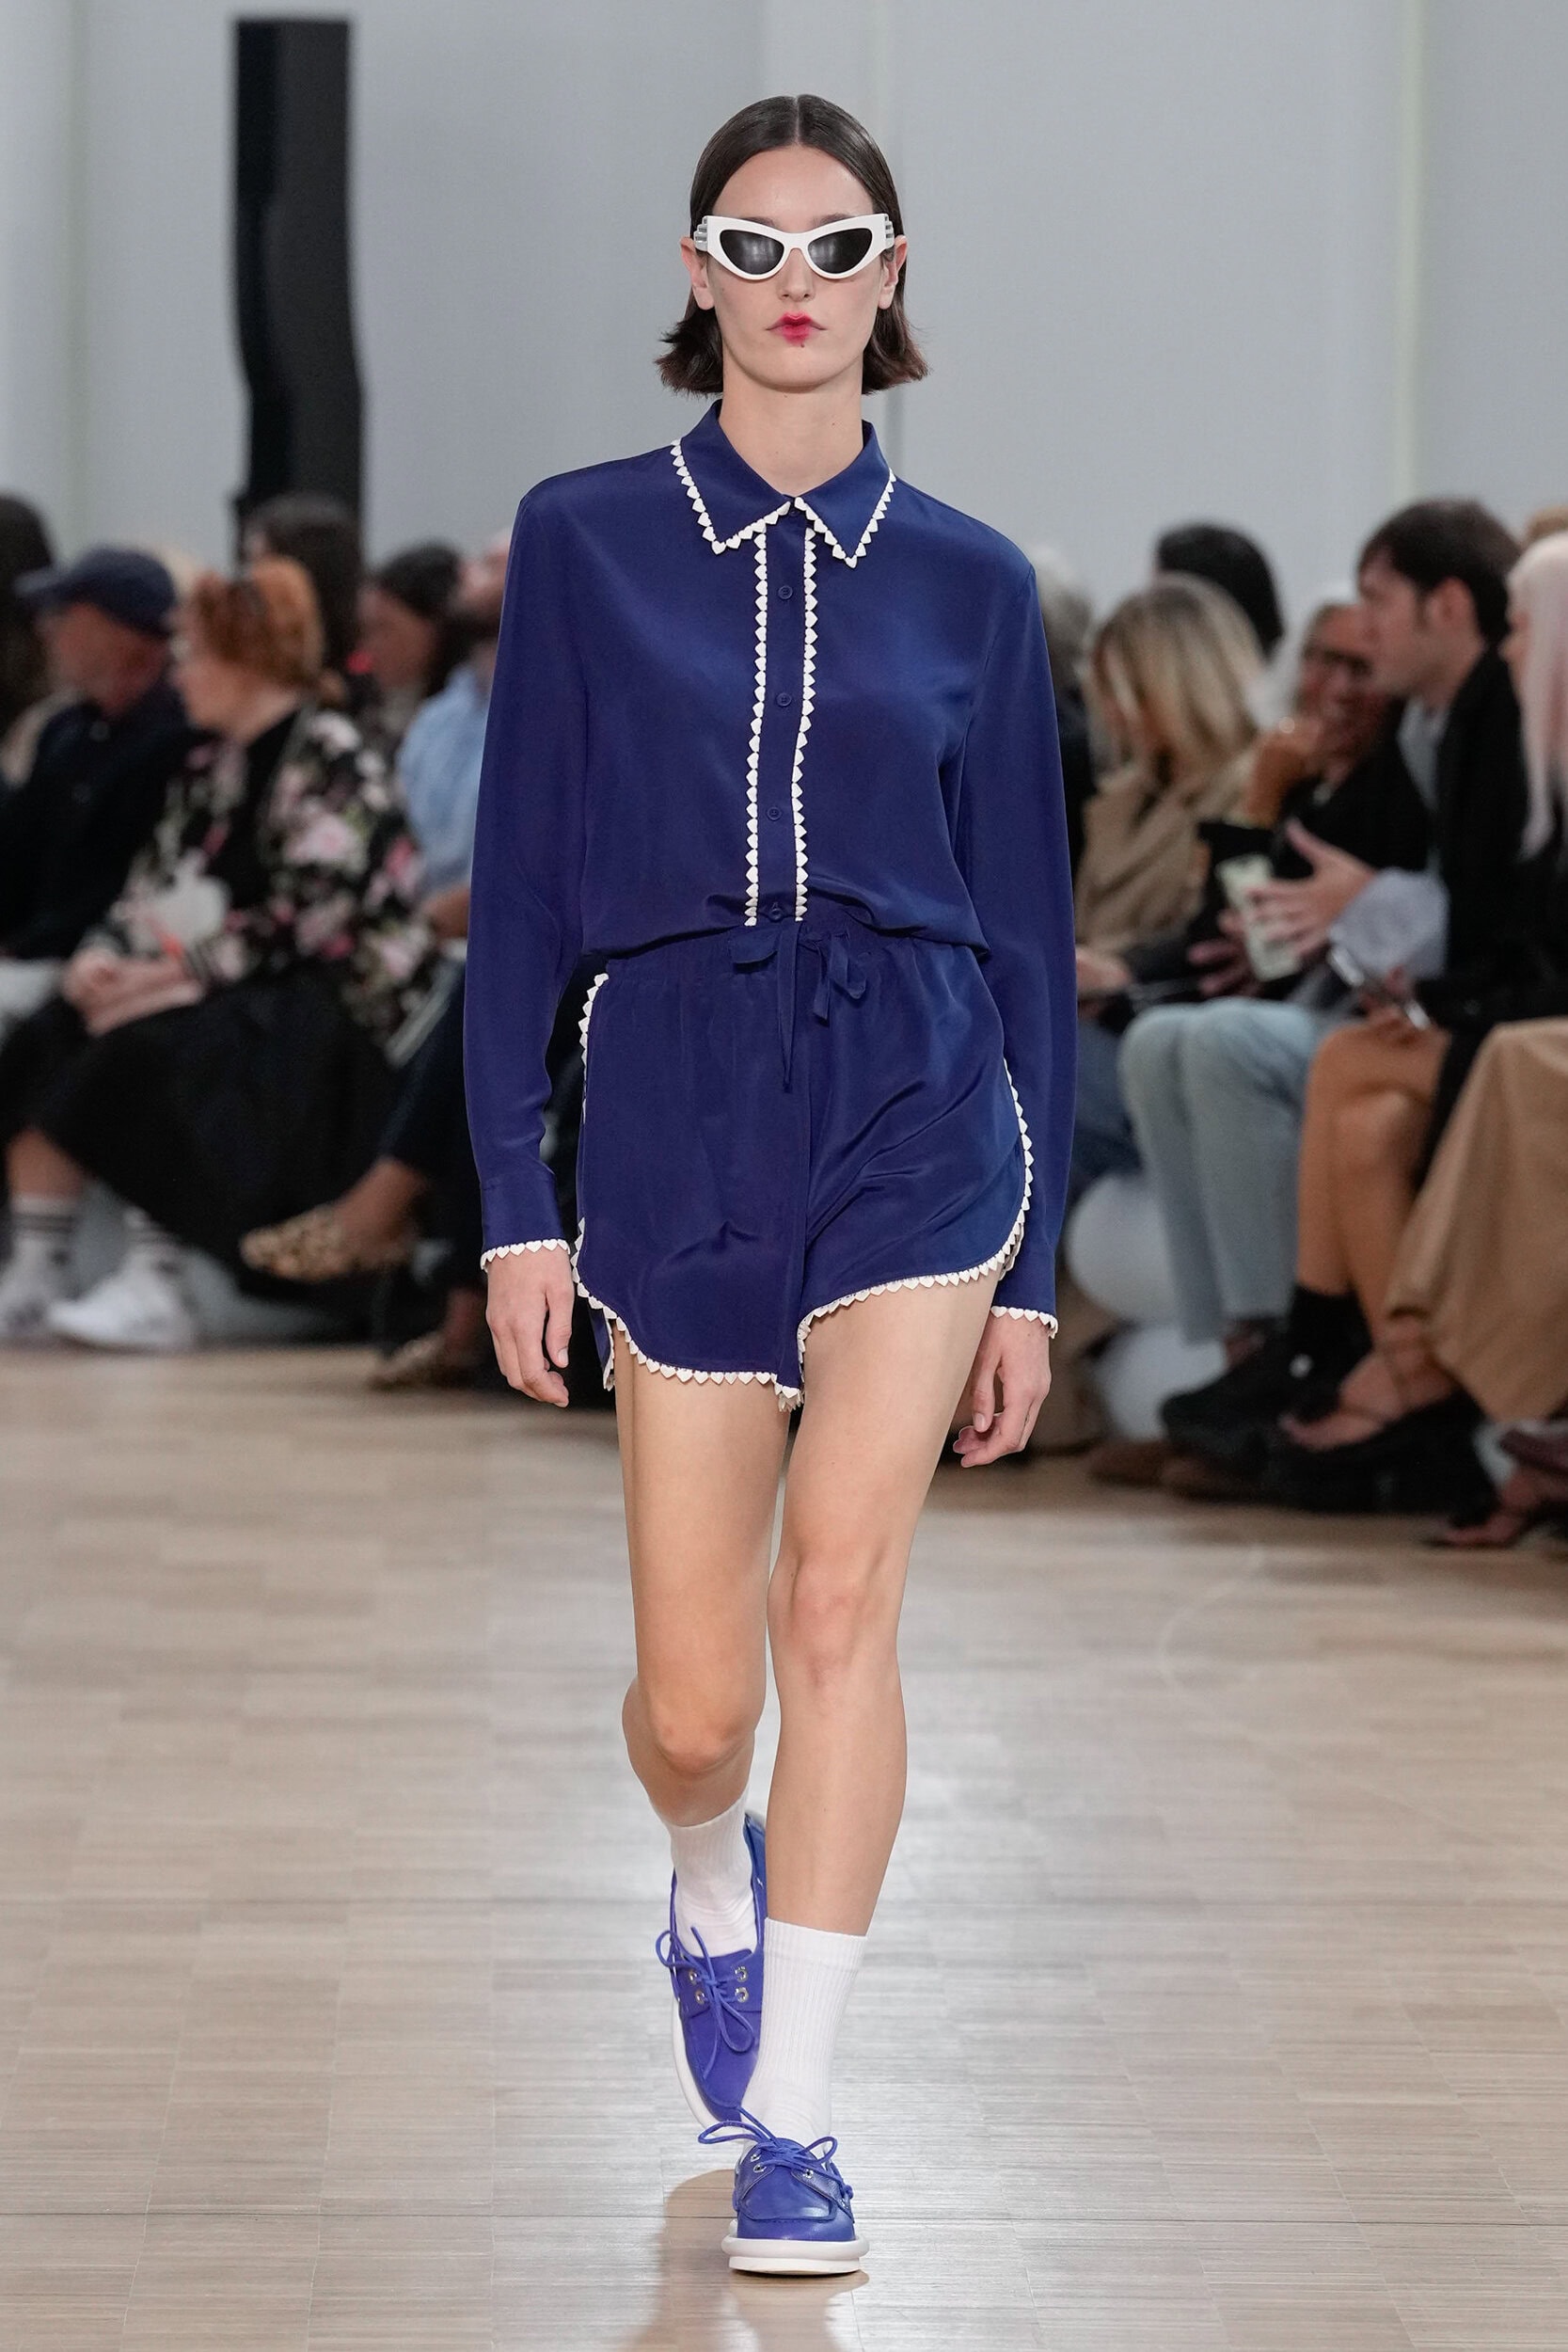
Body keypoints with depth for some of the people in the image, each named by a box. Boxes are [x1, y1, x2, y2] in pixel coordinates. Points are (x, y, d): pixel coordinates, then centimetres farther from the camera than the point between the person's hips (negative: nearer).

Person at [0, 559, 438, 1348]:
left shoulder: (328, 758, -11)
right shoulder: (210, 765, 15)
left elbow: (306, 923, -19)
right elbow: (152, 890, 16)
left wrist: (179, 973, -18)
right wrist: (102, 955, -5)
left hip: (340, 1011, -9)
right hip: (234, 996, 9)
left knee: (156, 1045, -32)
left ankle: (154, 1287, -32)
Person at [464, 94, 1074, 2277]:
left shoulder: (968, 584, 7)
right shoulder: (586, 541, 5)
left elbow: (1029, 926, 11)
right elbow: (520, 887, 6)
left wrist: (1032, 1267, 8)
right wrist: (516, 1203, 0)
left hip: (917, 1110, -1)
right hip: (676, 1120, 1)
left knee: (838, 1590, -19)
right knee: (694, 1706, 3)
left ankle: (790, 2124, -13)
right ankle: (716, 1894, 40)